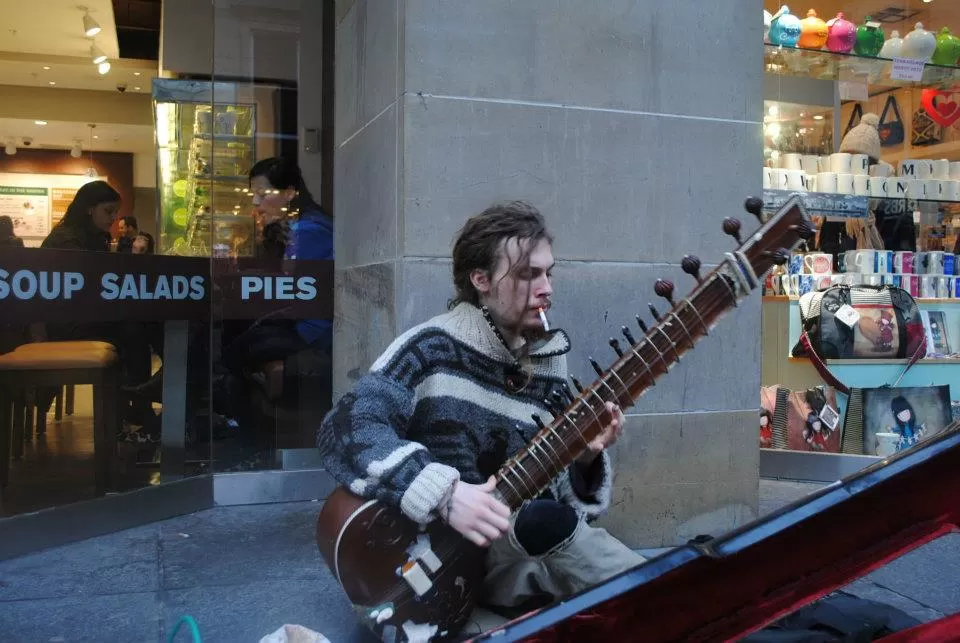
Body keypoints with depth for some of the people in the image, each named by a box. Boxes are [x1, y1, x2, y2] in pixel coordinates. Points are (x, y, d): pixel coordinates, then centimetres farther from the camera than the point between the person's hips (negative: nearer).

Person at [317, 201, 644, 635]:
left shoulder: (549, 363, 7)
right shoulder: (434, 345, -10)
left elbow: (549, 486, 10)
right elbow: (344, 427, -21)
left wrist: (583, 459, -13)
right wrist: (443, 494, -30)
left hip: (535, 540, 5)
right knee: (546, 520, -33)